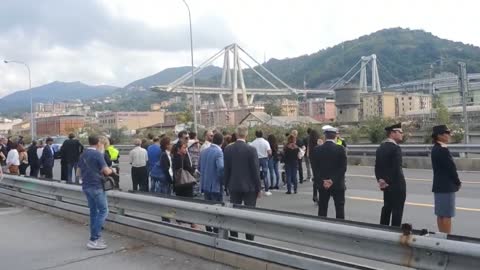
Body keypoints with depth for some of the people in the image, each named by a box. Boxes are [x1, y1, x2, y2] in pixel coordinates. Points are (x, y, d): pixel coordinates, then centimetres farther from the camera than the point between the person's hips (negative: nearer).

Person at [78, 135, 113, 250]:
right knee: (103, 211, -4)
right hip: (96, 186, -8)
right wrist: (111, 170, 4)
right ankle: (94, 239, -9)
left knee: (93, 211, 14)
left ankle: (95, 238, 17)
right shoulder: (97, 154, -14)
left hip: (86, 186, 8)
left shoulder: (82, 155, 10)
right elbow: (106, 171, -17)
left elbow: (80, 171, 19)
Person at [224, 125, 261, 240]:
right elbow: (256, 170, -10)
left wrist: (227, 185, 13)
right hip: (249, 187, -3)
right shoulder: (251, 149, -13)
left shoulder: (228, 149, -3)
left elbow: (226, 169, 3)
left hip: (234, 186, 3)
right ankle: (249, 240, 7)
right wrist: (258, 188, -1)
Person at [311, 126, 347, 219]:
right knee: (339, 208, 7)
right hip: (338, 184, -2)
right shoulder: (340, 149, -9)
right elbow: (343, 168, -13)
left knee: (322, 209, 10)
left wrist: (322, 181, -8)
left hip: (322, 185, 2)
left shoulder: (316, 150, -3)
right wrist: (333, 180, -13)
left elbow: (315, 169, -5)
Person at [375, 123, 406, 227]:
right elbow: (396, 168, -20)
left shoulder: (381, 147, 9)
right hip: (396, 185, -9)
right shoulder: (395, 148, -17)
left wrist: (380, 180, 9)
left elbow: (377, 166, 10)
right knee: (397, 210, -2)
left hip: (386, 184, 9)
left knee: (386, 208, 16)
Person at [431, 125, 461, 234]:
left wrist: (455, 182, 9)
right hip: (446, 186, -9)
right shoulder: (443, 150, -20)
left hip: (439, 185, 9)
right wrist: (458, 183, -2)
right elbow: (451, 168, -17)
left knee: (440, 214, 14)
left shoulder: (436, 149, 10)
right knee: (447, 215, -2)